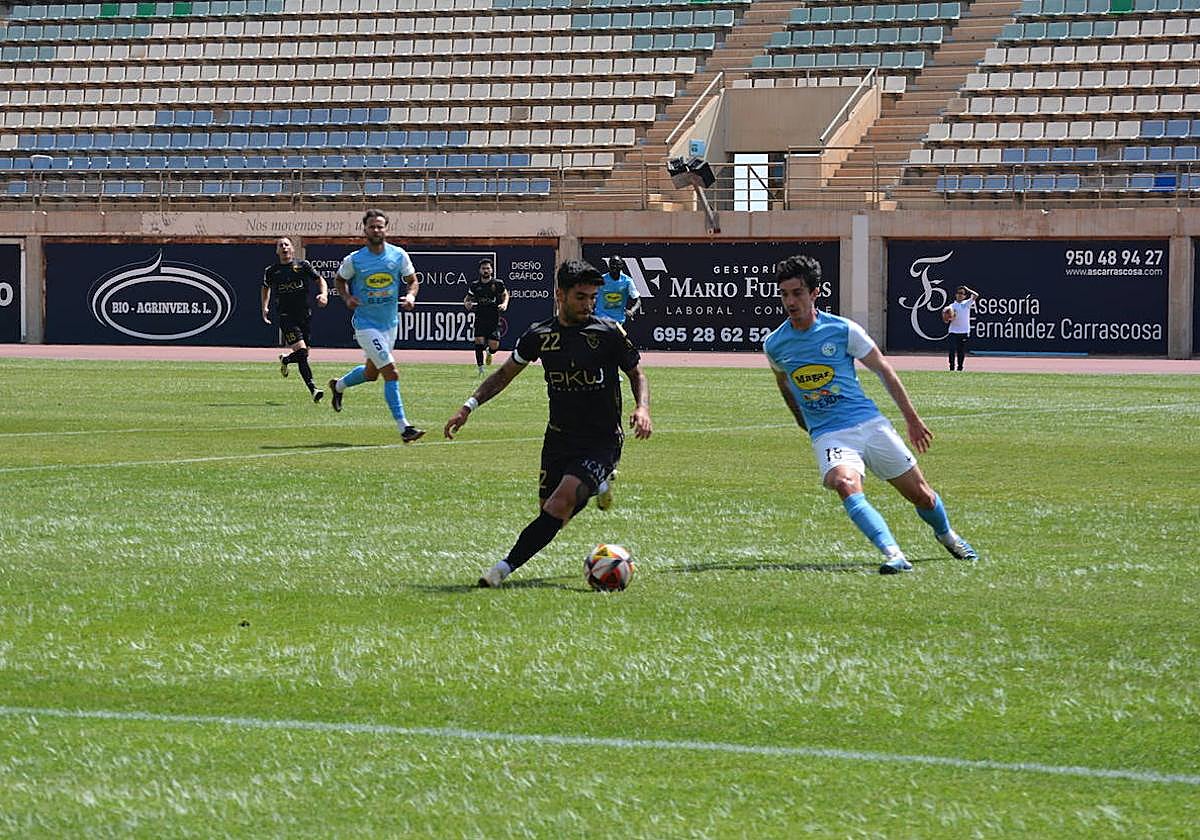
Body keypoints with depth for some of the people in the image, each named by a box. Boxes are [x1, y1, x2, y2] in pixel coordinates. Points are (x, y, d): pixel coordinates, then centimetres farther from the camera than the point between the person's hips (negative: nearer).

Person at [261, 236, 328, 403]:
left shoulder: (303, 266, 4)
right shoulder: (271, 271, 5)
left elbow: (319, 280, 6)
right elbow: (266, 287, 24)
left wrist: (324, 294, -14)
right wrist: (265, 307, 17)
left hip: (305, 315, 3)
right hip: (286, 317, -3)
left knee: (304, 355, 8)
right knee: (301, 352, -18)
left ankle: (285, 359, 42)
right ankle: (313, 389, -19)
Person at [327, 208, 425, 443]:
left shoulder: (399, 255, -3)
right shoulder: (354, 260, -9)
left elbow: (412, 280, 7)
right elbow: (340, 280, 8)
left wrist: (411, 295, -14)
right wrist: (347, 297, -11)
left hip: (390, 323, 5)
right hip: (366, 324, -5)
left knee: (371, 373, 21)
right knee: (391, 373, -15)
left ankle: (338, 386, 51)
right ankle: (403, 426, -14)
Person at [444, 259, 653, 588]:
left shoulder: (609, 333, -7)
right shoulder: (540, 334, 1)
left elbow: (636, 374, 6)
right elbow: (506, 373, 16)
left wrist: (642, 408, -14)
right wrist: (469, 406, 7)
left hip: (602, 440, -4)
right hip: (559, 437, 4)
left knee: (562, 500, -25)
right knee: (552, 512, 7)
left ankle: (506, 567, -25)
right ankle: (598, 485, 39)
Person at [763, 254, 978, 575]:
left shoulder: (843, 330, -6)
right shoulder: (774, 345, -1)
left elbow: (883, 370, 5)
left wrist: (912, 419, 10)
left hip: (870, 424, 0)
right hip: (829, 436, 0)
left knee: (922, 496, 7)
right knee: (845, 485, -33)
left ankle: (946, 535, 41)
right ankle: (893, 555, -41)